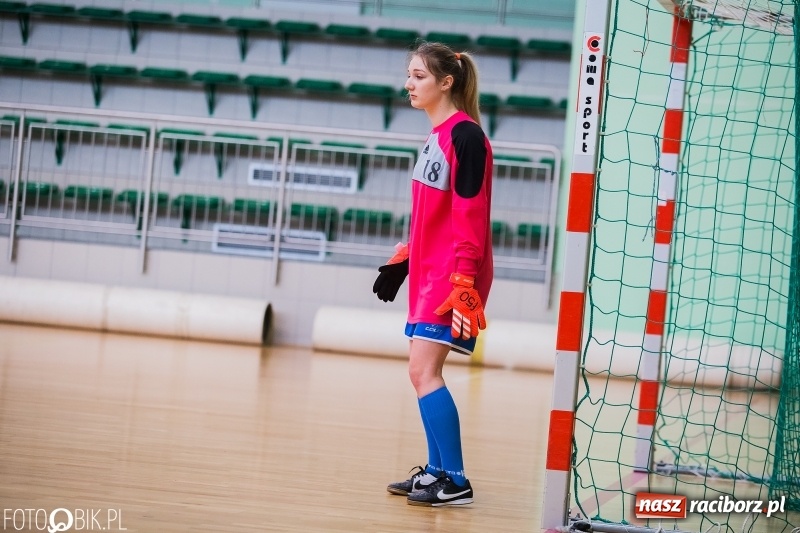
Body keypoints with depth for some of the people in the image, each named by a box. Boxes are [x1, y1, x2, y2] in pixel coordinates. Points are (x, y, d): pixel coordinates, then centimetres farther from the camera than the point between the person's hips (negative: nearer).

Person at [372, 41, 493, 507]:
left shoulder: (466, 135, -14)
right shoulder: (437, 135, 13)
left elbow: (470, 214, -20)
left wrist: (463, 279, -24)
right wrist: (405, 259, 22)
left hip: (454, 274, -9)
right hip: (429, 271, 9)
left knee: (425, 371, -13)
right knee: (423, 372, 10)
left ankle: (456, 481, -10)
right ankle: (438, 471, 18)